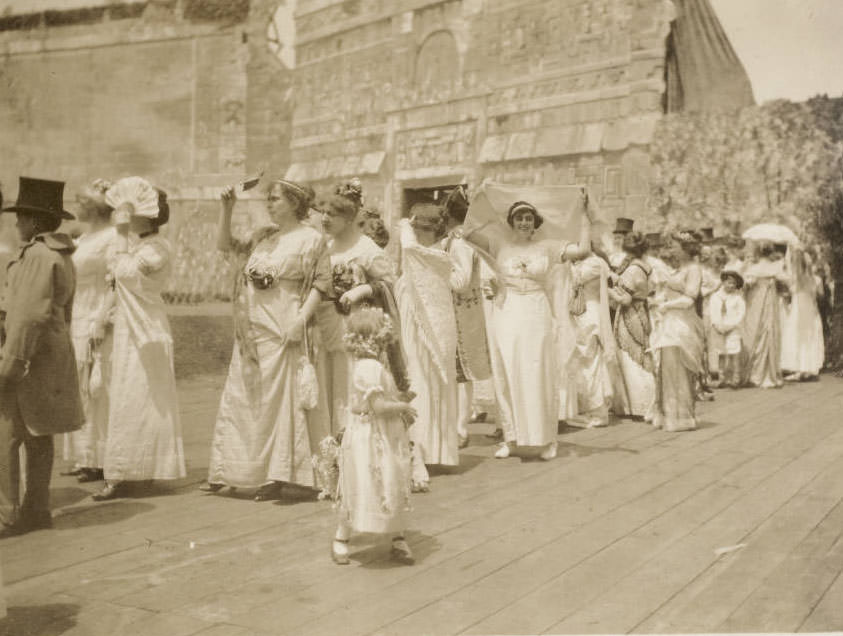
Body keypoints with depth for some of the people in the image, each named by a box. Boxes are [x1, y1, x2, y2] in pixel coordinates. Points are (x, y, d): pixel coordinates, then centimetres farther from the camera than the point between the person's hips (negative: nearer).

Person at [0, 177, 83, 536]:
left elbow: (30, 314, -22)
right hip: (54, 353, 10)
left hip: (31, 354, -10)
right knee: (38, 436, 12)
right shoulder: (61, 257, 15)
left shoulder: (38, 256, -15)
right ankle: (36, 510, 18)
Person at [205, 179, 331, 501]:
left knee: (278, 399, -3)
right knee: (239, 397, 9)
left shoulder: (311, 239, -3)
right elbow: (224, 245, 21)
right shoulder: (262, 236, 15)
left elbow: (320, 283, -8)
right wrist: (226, 210, 9)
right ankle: (225, 471, 18)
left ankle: (276, 476, 4)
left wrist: (302, 318, -19)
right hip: (251, 329, 6)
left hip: (282, 330, -6)